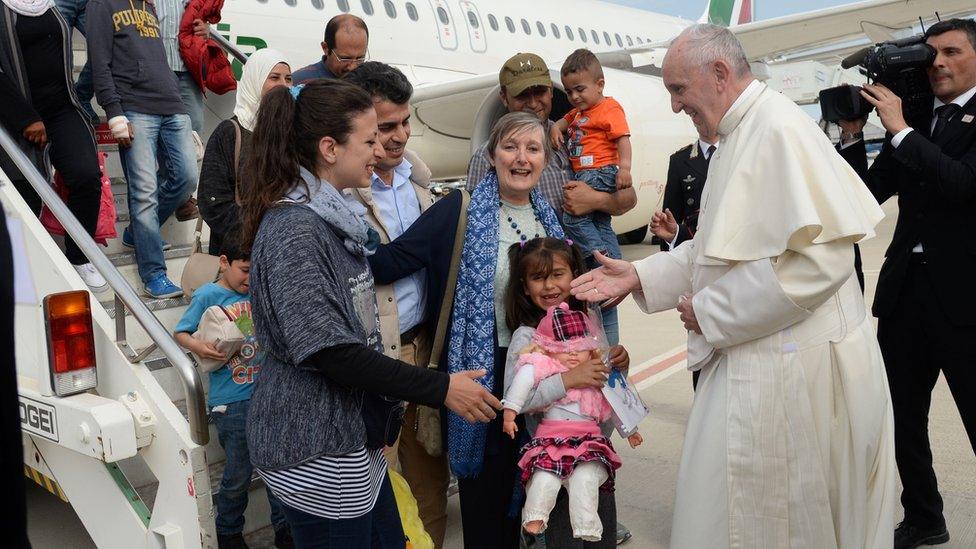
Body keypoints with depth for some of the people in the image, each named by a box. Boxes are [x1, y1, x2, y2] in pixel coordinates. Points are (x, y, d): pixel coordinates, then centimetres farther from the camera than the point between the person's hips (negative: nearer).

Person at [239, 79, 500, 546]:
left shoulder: (332, 216, 10)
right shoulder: (293, 228, -19)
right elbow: (326, 349, -25)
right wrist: (440, 389, -21)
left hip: (352, 437, 9)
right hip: (315, 454, -9)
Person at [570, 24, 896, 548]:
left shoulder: (780, 128, -18)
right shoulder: (737, 138, 13)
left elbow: (819, 257, -26)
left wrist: (709, 311, -18)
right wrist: (640, 276, 8)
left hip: (790, 371, -9)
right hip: (751, 361, 9)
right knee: (725, 504, 18)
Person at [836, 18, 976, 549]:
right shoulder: (914, 120, 11)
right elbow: (870, 193, 6)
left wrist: (900, 129, -17)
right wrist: (852, 134, -3)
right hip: (904, 286, 6)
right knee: (901, 414, 14)